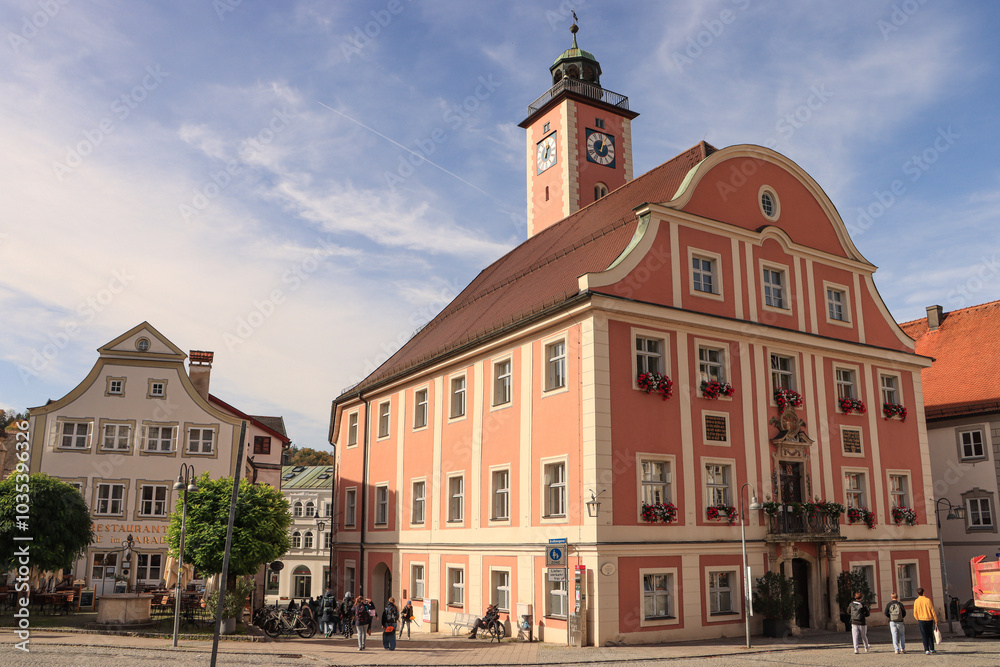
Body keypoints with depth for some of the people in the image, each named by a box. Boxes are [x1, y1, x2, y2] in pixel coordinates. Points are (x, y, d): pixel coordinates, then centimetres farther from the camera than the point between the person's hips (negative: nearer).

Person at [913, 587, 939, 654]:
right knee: (930, 635, 17)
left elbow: (915, 613, -1)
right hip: (929, 619, 1)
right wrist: (935, 620, 3)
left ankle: (927, 650, -6)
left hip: (921, 620, -1)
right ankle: (931, 649, 23)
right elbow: (932, 611, -5)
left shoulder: (916, 601, -4)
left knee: (924, 636, 2)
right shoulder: (928, 600, -5)